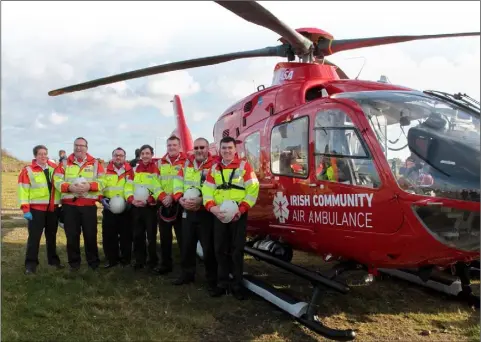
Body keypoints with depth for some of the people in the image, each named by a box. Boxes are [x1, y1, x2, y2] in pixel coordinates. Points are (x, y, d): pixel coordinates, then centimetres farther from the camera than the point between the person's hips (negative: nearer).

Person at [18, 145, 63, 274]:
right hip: (36, 208, -4)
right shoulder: (28, 170, -5)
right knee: (34, 236, -2)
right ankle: (31, 263, 5)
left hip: (52, 208, 4)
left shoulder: (54, 168, 8)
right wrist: (25, 208, -15)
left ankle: (53, 260, 25)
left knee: (52, 236, 14)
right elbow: (23, 190, -9)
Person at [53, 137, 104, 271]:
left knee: (90, 235, 4)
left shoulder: (95, 163, 5)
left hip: (89, 206, -1)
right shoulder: (65, 163, 8)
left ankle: (93, 261, 18)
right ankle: (74, 262, 21)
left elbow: (102, 181, -4)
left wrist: (89, 186, -21)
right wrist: (70, 187, -19)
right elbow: (57, 181, -1)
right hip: (69, 205, 1)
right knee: (72, 235, 7)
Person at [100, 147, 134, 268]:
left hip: (126, 208, 0)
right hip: (109, 208, 1)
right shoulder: (105, 170, 5)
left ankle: (126, 259, 16)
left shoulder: (130, 171, 5)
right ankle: (111, 259, 15)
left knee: (126, 234, 5)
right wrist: (102, 199, -11)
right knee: (109, 234, 3)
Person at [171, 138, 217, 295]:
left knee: (208, 247, -1)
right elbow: (177, 183, 7)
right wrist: (180, 199, -10)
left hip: (206, 212, -6)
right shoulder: (187, 164, 10)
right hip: (187, 211, 6)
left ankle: (212, 279, 12)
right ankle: (187, 273, 31)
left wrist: (200, 200, -27)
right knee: (187, 244, 15)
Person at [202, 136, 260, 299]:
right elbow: (207, 190, 2)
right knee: (220, 249, 8)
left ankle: (237, 285, 14)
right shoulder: (214, 168, 11)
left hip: (238, 214, -3)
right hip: (219, 214, 3)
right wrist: (212, 207, -16)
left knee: (237, 250, 1)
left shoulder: (244, 166, 0)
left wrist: (242, 209, -17)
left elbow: (253, 189, -7)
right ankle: (222, 283, 20)